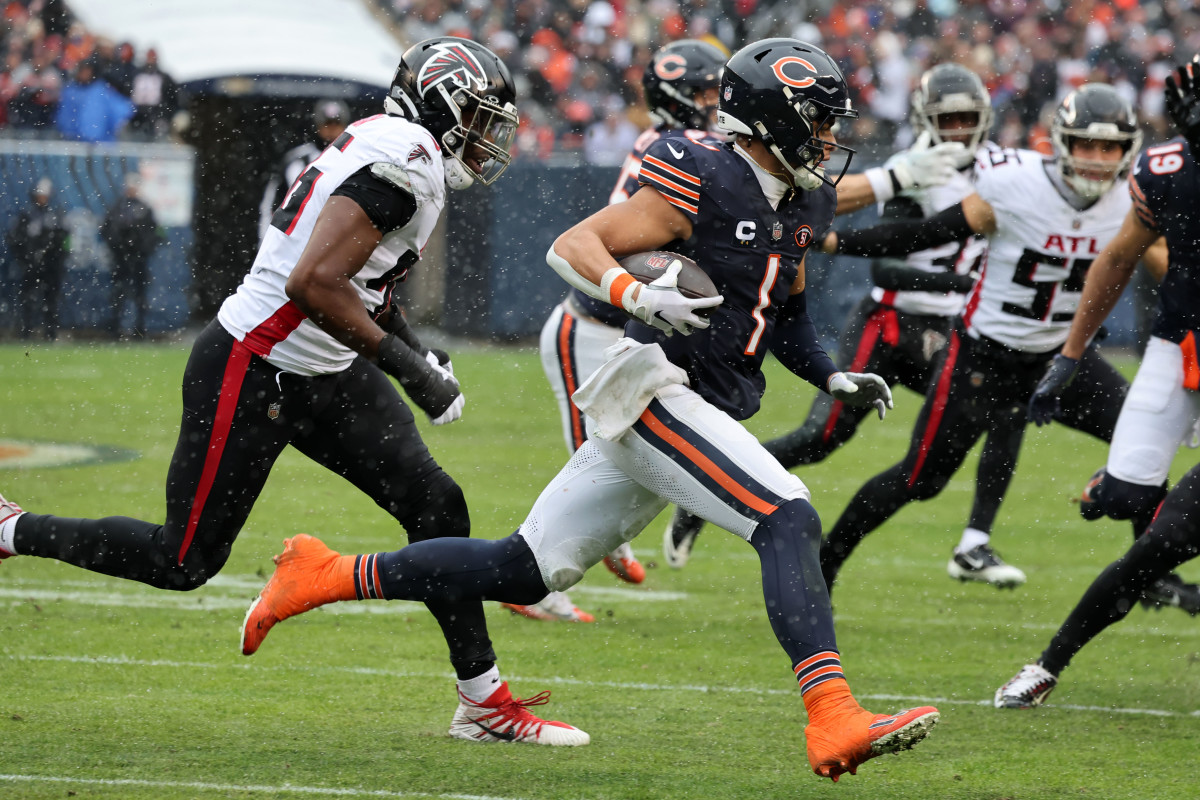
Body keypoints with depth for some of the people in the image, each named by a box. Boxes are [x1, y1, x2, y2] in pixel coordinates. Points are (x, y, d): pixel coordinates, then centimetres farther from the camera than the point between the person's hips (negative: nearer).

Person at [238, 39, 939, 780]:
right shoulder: (704, 186, -13)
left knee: (523, 571, 11)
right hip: (658, 394, -9)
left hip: (700, 414, 9)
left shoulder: (800, 206, 14)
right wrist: (638, 296, -29)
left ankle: (324, 576, 20)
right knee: (789, 521, -24)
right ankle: (834, 719, -33)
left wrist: (834, 378, 14)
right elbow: (572, 246, -12)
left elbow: (782, 315, 28)